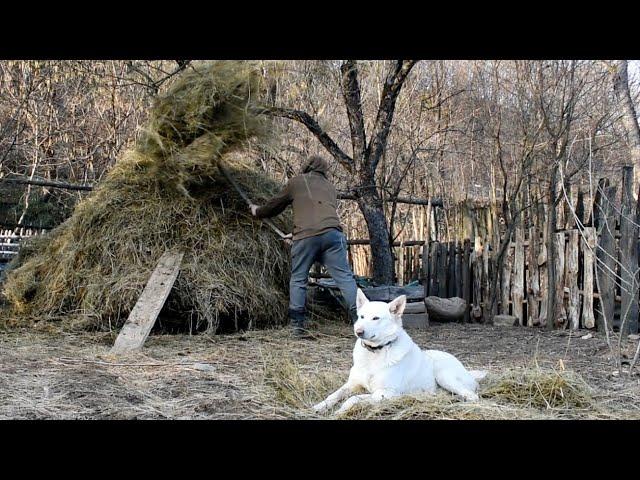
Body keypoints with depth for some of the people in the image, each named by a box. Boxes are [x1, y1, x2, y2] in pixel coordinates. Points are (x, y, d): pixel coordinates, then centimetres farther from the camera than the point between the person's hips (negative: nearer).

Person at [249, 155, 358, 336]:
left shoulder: (297, 181, 19)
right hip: (332, 232, 2)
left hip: (305, 236, -2)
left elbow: (276, 204, 27)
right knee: (344, 277, -1)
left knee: (298, 279, 10)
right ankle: (359, 319, -11)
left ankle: (297, 325, 6)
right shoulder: (330, 187, 29)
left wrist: (258, 211, 48)